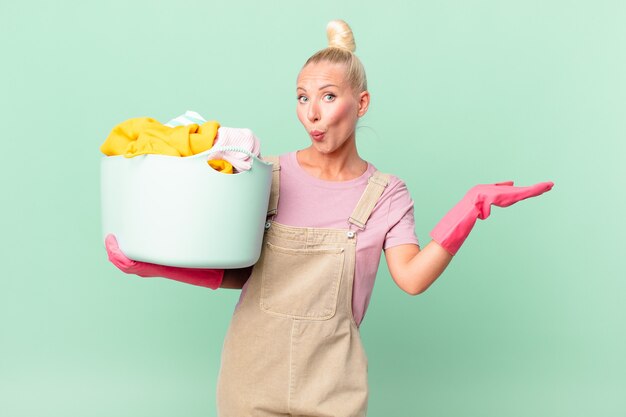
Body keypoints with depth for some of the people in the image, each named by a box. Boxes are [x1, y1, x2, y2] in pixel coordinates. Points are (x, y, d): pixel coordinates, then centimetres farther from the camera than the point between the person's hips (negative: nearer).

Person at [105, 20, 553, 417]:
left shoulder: (385, 194, -1)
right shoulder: (268, 176, 0)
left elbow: (412, 278, -15)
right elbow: (237, 273, 3)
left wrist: (471, 207, -23)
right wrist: (155, 264, -10)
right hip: (251, 373, 1)